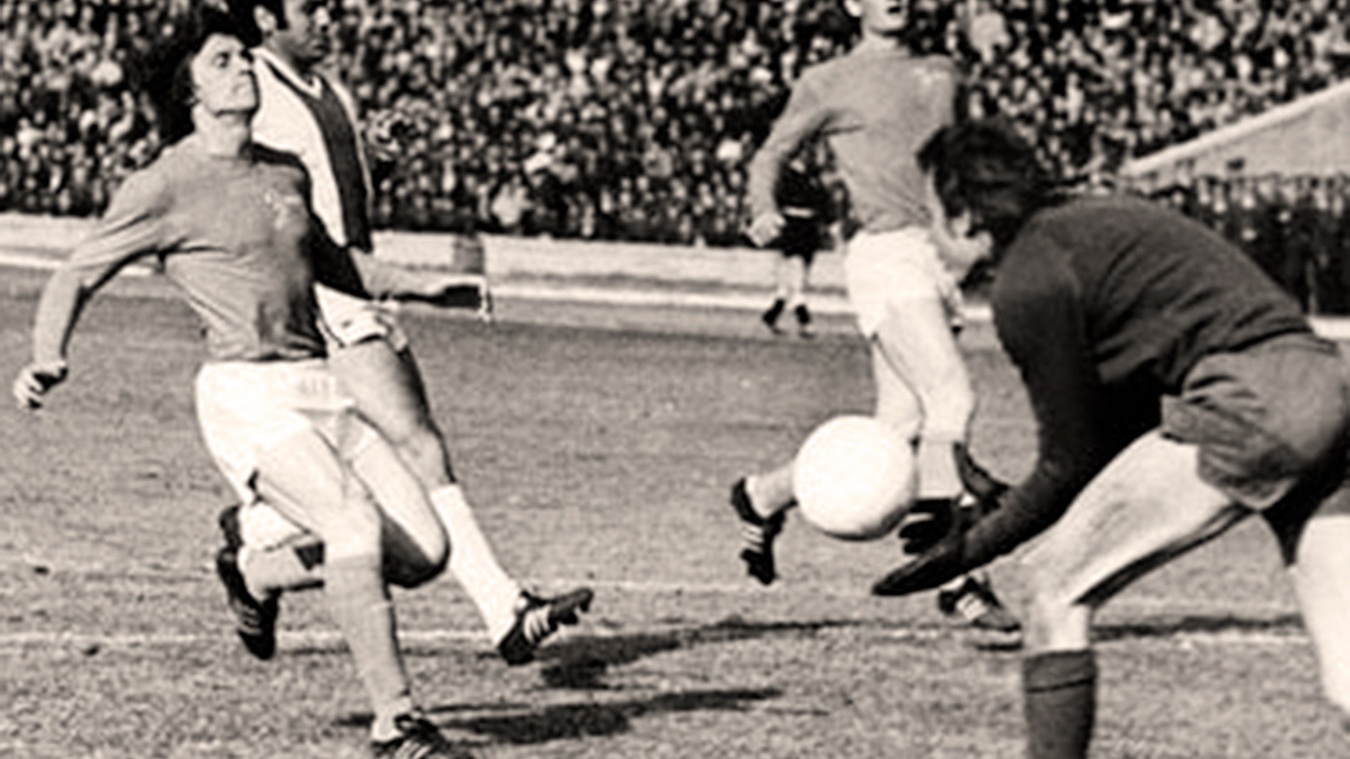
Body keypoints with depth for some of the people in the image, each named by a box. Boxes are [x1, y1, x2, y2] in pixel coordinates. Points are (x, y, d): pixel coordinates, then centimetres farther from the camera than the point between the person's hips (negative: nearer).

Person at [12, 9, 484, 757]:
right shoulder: (162, 187, -3)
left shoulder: (286, 174, 17)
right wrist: (46, 359, -16)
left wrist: (419, 285, 33)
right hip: (245, 394, -7)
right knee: (356, 527, -26)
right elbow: (76, 276, 1)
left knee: (423, 550, -2)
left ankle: (254, 575, 22)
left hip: (320, 390, 7)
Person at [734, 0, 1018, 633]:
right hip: (885, 252, -7)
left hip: (938, 257, 7)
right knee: (951, 398, -21)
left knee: (899, 432, 5)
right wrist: (763, 211, -11)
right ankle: (957, 577, -20)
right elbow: (771, 154, 9)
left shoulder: (942, 75, 20)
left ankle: (762, 497, 26)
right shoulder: (828, 83, 4)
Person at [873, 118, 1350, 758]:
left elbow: (1071, 461, 0)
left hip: (1243, 404, -9)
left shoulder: (1027, 279, -1)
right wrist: (1003, 509, 32)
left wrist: (973, 548, 10)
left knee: (1056, 583, 5)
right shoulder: (1093, 222, 26)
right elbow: (1123, 432, 29)